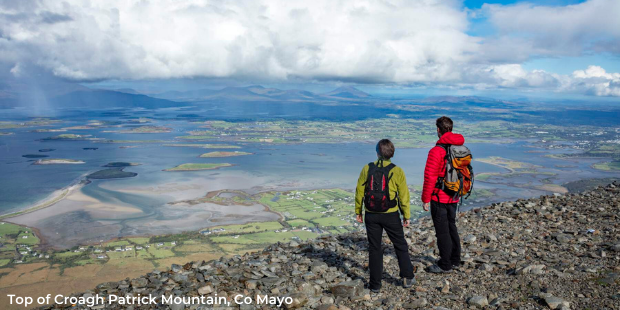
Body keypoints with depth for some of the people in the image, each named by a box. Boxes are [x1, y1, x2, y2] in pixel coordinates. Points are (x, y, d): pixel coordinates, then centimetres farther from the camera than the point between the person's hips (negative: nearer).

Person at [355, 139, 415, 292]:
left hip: (371, 215, 1)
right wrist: (406, 215, 5)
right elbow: (403, 195, -5)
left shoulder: (367, 169, -4)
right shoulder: (397, 171, -8)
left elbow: (359, 191, 0)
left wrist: (358, 211, 12)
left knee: (374, 248, 10)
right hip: (391, 215, -1)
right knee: (401, 246, 17)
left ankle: (375, 283, 16)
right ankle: (407, 278, 24)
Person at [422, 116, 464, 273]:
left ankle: (445, 265, 13)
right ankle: (455, 260, 32)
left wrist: (425, 199, -11)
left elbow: (430, 177, -19)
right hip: (454, 197, 8)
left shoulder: (436, 151, -19)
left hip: (439, 198, -7)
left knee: (442, 231, 3)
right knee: (451, 226, 20)